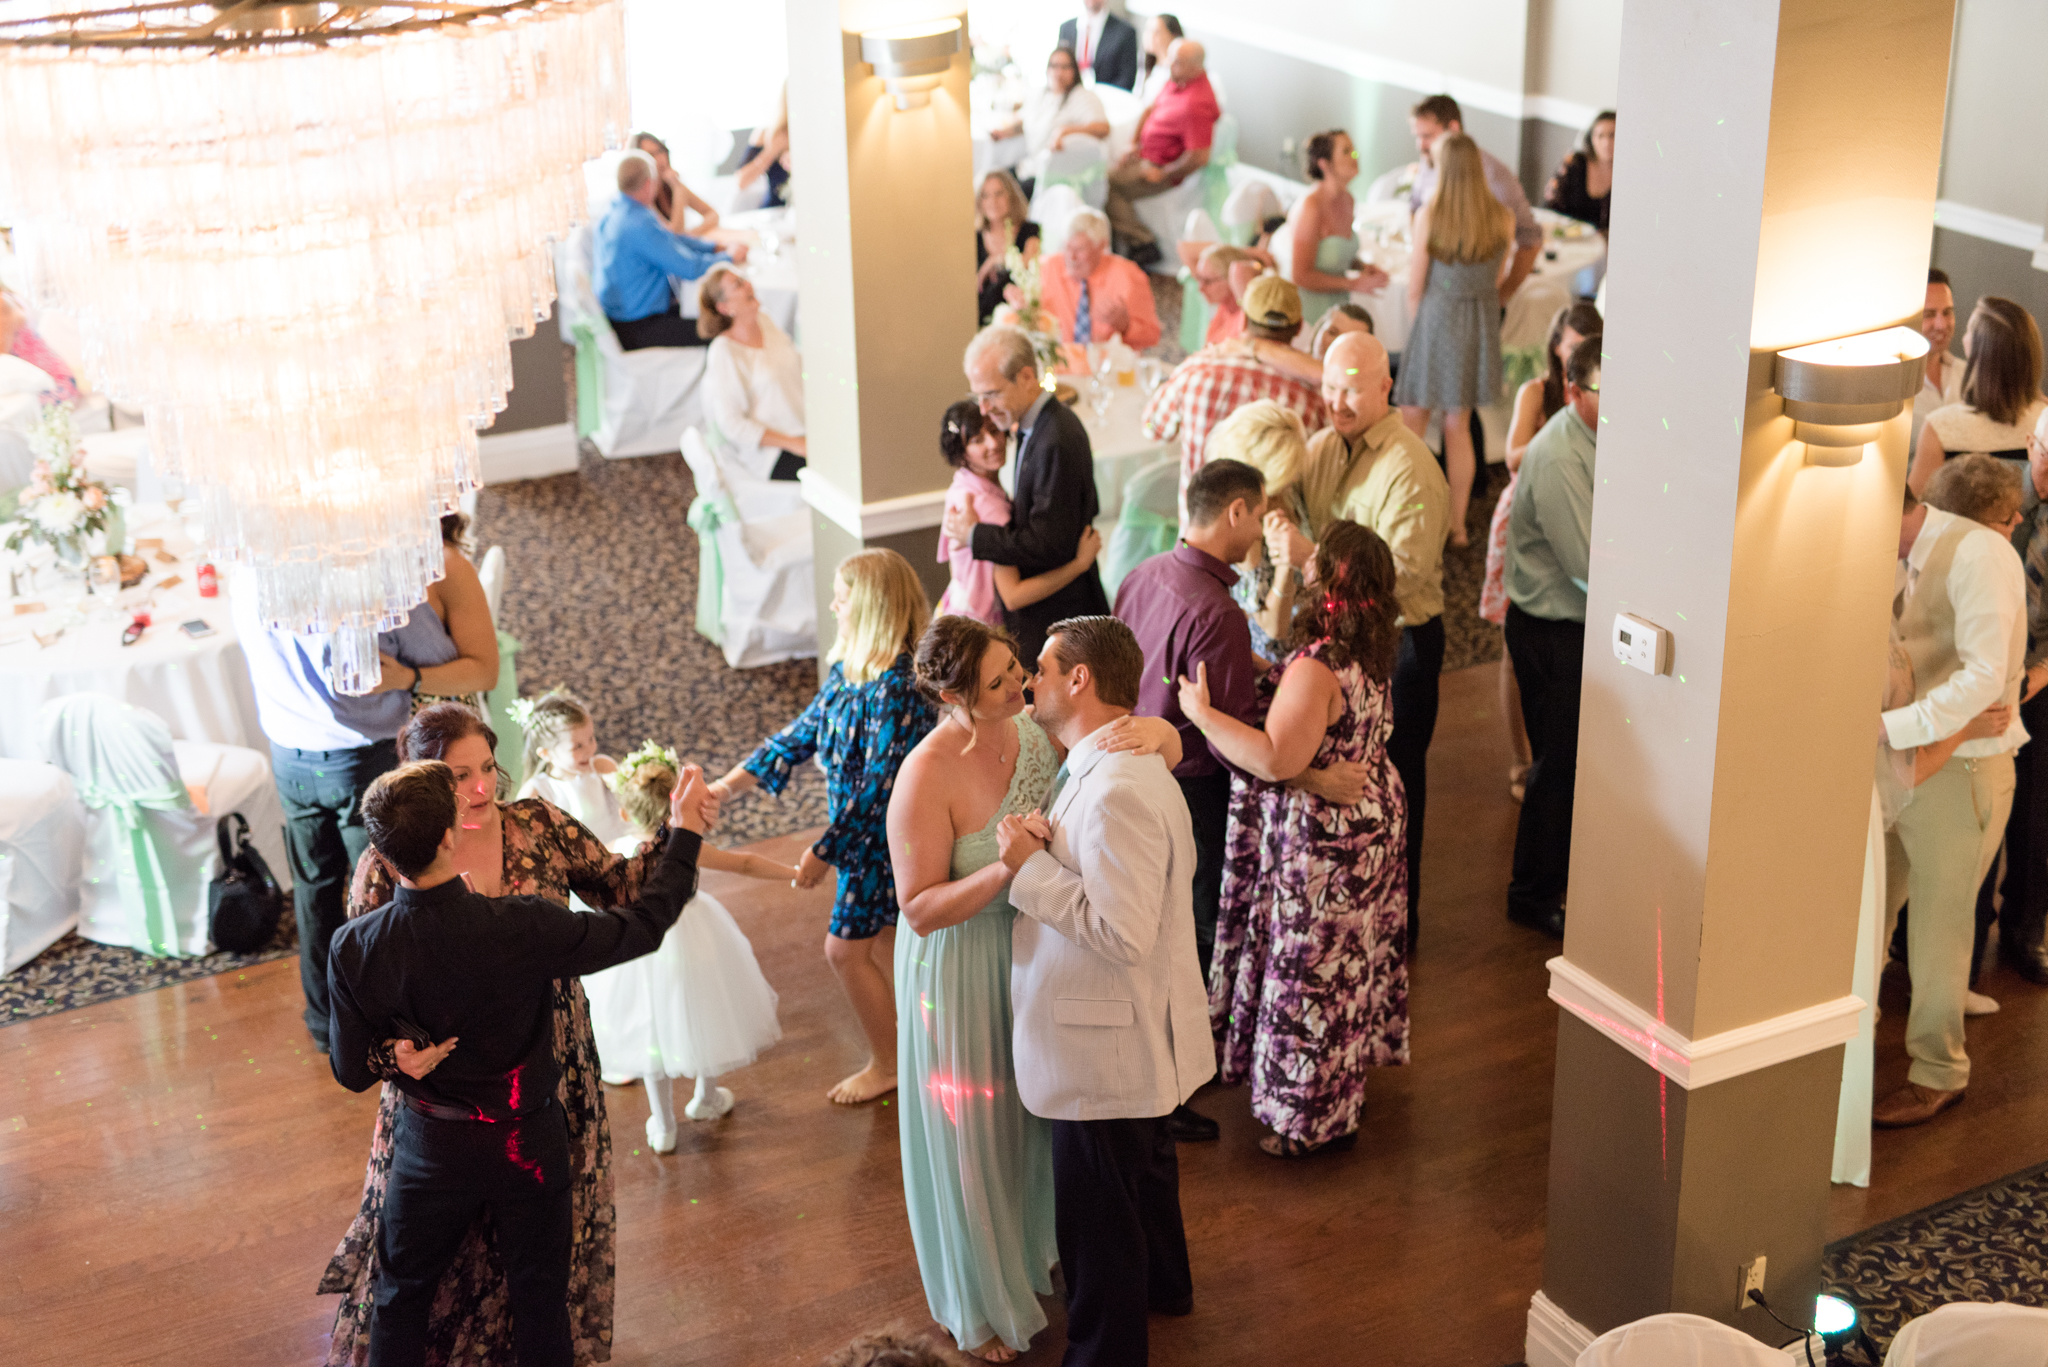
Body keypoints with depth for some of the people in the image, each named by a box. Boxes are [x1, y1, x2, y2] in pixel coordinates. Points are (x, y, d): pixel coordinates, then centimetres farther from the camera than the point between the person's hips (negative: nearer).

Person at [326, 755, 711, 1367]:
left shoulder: (353, 949, -22)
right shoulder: (522, 928, -30)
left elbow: (352, 1072, -11)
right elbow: (642, 926, -16)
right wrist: (684, 833, -4)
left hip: (431, 1151, 1)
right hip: (528, 1148, -1)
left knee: (401, 1298, 24)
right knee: (539, 1299, 21)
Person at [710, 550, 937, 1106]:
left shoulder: (895, 689, -30)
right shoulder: (848, 670, 0)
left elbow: (876, 787, -27)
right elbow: (803, 732, 10)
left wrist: (825, 850, -20)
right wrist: (731, 784, 6)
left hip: (883, 837, -9)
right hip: (867, 831, 9)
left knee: (846, 949, 4)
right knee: (886, 942, 21)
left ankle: (887, 1064, 22)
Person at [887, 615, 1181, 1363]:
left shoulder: (1037, 727, -11)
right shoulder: (927, 776, -27)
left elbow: (1170, 747, -6)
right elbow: (919, 907, -24)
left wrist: (1154, 731, -30)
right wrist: (1003, 870, -38)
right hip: (961, 971, -6)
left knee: (1035, 1119, 26)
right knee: (975, 1135, 13)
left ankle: (1030, 1256, 54)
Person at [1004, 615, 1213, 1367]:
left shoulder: (1114, 792, -30)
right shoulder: (1128, 762, 4)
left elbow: (1123, 933, -32)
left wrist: (1032, 868, -25)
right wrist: (1049, 844, -8)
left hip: (1105, 1045, -11)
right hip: (1139, 1033, 11)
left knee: (1097, 1214, 5)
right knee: (1146, 1164, 33)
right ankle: (1163, 1284, 56)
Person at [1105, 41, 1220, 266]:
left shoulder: (1196, 104, -29)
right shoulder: (1178, 82, 2)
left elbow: (1199, 157, -31)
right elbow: (1150, 110, 18)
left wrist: (1162, 174, -18)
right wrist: (1134, 145, 8)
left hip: (1162, 168, -11)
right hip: (1146, 157, 11)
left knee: (1107, 185, -17)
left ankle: (1142, 243, -9)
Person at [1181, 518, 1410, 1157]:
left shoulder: (1318, 667, -29)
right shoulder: (1367, 651, 0)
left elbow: (1276, 759, -34)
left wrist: (1202, 712, -27)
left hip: (1323, 845, -10)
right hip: (1372, 820, 10)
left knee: (1312, 970, 5)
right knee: (1347, 961, 22)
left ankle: (1320, 1121, 20)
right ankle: (1344, 1087, 40)